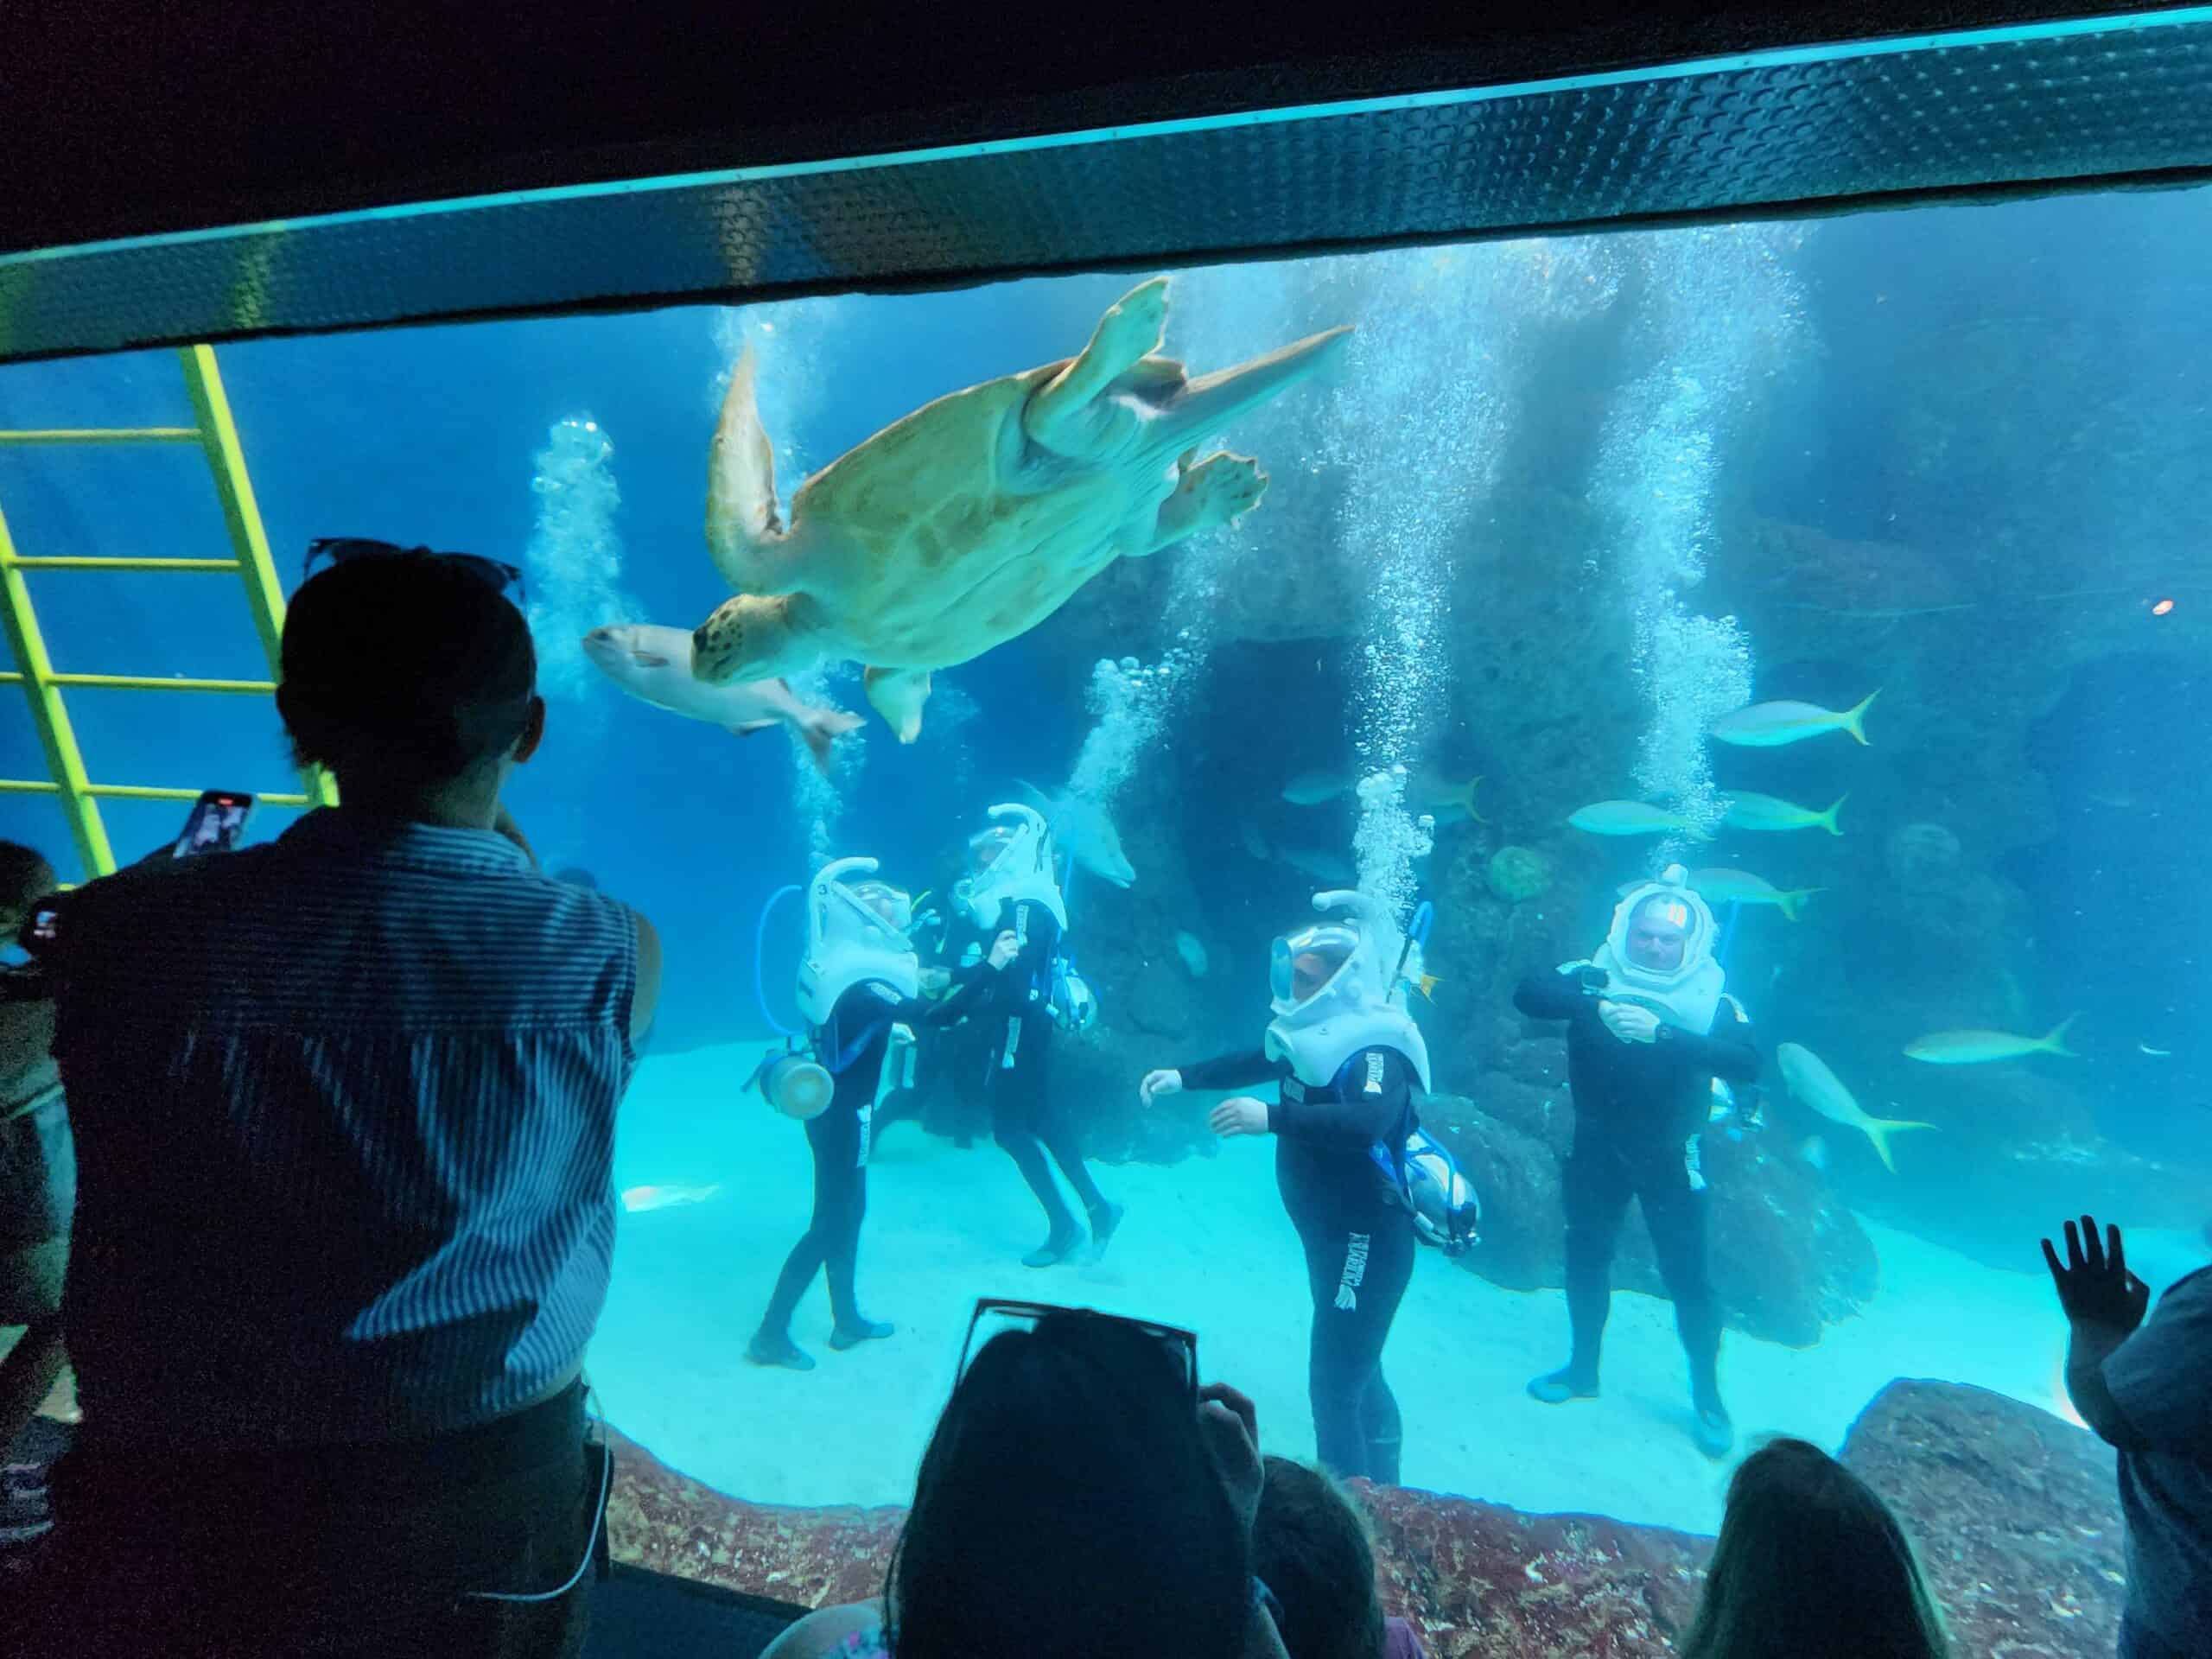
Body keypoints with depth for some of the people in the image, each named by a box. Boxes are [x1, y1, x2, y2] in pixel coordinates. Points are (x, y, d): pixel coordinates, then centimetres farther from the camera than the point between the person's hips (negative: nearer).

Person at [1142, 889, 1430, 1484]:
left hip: (1366, 1245, -10)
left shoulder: (1377, 1050, -24)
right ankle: (1382, 1493, 45)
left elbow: (1369, 1121, -44)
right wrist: (1183, 1076, 8)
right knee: (1359, 1370, 25)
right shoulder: (1324, 1035, 2)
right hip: (1332, 1236, 10)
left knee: (1333, 1387, -6)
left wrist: (1271, 1118, -51)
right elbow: (1257, 1062, 18)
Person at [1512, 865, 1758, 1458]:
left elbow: (1746, 1063, -27)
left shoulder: (1711, 996, -11)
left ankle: (1707, 1395, 25)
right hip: (1595, 1145, 2)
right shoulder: (1595, 977, -8)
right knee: (1586, 1254, 15)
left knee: (1685, 1273, 3)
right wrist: (1596, 1007, -38)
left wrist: (1663, 1031, -38)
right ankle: (1582, 1369, 36)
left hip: (1668, 1154, -2)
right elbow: (1528, 995, -23)